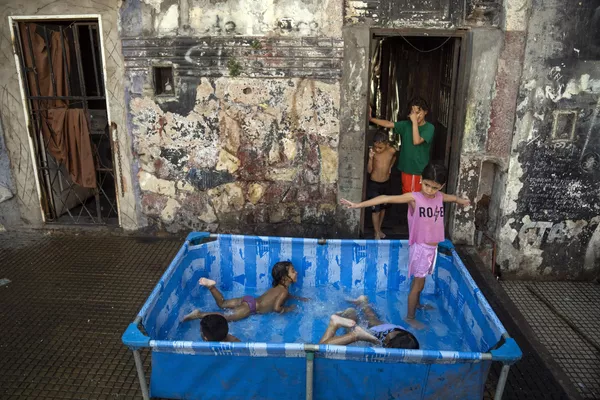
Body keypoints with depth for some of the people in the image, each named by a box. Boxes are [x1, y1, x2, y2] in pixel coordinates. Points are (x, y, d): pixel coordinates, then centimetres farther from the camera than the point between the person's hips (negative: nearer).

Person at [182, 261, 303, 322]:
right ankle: (199, 315, -29)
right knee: (227, 317, -21)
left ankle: (211, 286, 3)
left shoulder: (279, 287, 16)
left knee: (222, 303, 19)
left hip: (248, 300, 9)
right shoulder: (284, 291, -14)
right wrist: (288, 308, -6)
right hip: (250, 306, -9)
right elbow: (276, 308, -26)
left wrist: (297, 298, 31)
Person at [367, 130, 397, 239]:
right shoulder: (373, 151, -18)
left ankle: (379, 229, 37)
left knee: (383, 207, 17)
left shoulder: (392, 151, -12)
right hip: (374, 184, -3)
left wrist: (390, 166, 5)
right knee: (375, 209, 1)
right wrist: (371, 158, -29)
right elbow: (369, 170, -17)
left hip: (386, 183, 3)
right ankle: (377, 233, 14)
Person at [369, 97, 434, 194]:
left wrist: (415, 122, -24)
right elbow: (388, 124, -5)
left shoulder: (429, 127, -11)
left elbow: (416, 141, -24)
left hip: (420, 169, -4)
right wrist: (370, 118, -16)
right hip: (406, 167, 4)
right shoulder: (406, 124, 2)